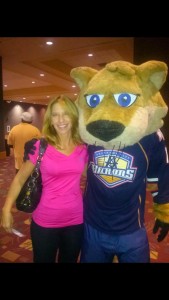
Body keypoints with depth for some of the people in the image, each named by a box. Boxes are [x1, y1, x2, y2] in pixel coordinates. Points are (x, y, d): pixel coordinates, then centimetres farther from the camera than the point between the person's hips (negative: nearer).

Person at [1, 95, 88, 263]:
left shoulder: (84, 147, -5)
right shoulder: (40, 146, -12)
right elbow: (20, 179, -4)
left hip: (76, 220, 2)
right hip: (45, 221, -2)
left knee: (70, 260, 24)